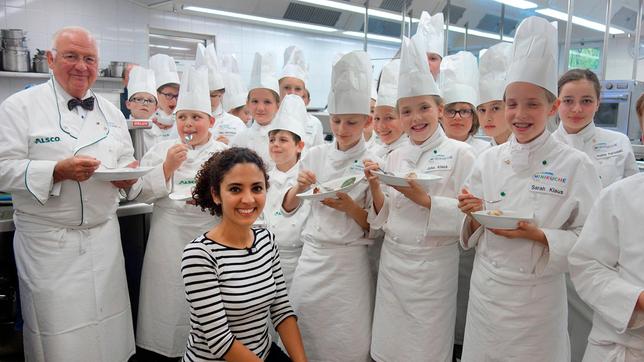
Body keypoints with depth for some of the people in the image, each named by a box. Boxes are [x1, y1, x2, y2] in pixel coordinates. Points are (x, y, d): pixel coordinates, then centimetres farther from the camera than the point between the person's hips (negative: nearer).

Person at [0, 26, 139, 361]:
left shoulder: (111, 111, 12)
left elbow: (126, 161, 17)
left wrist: (128, 175, -5)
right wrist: (57, 171, -23)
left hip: (105, 236, 5)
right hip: (49, 242, -4)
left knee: (109, 330, 11)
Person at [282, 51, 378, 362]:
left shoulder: (372, 164, -5)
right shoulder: (315, 155, 3)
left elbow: (374, 226, -4)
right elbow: (288, 207, 9)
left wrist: (349, 208, -21)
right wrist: (299, 187, -11)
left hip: (349, 260, -3)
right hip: (312, 255, 3)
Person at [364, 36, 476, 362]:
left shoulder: (460, 154, -7)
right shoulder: (394, 158, 6)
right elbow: (384, 217, 8)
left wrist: (424, 200, -21)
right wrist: (375, 187, -9)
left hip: (434, 265, -4)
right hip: (392, 261, 5)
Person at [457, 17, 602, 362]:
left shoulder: (575, 165, -11)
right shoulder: (488, 160, -1)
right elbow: (472, 233, 6)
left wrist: (537, 235, -23)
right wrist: (474, 216, -15)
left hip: (538, 296, -3)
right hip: (485, 290, 3)